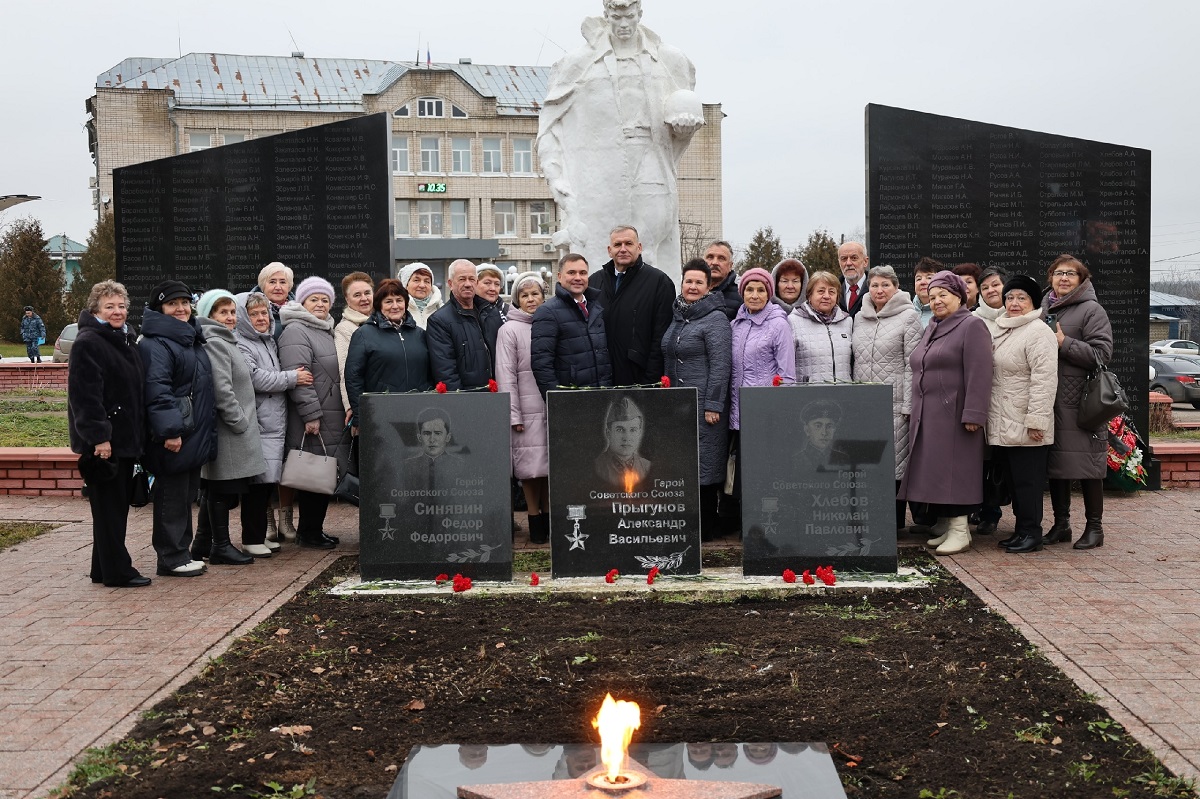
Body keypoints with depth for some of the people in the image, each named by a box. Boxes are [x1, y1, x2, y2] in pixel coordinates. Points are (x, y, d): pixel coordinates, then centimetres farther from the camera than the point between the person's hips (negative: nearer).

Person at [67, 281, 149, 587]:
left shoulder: (127, 341, 17)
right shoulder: (87, 343, -12)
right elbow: (85, 395, -20)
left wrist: (139, 434, 18)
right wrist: (98, 436, -24)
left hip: (126, 437, 9)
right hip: (105, 441, -9)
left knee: (118, 505, 13)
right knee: (108, 506, -3)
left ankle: (105, 569, 22)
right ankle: (117, 571, 3)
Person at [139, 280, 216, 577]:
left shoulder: (192, 339, 18)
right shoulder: (155, 344, -13)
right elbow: (157, 390, -22)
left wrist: (207, 429, 22)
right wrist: (169, 430, -27)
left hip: (194, 434, 10)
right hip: (174, 438, -10)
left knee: (187, 495, 15)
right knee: (171, 497, -2)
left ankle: (181, 553, 25)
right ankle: (171, 558, 8)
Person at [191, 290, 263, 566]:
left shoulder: (225, 342, 19)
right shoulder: (214, 344, -14)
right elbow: (222, 390, -21)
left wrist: (245, 422, 17)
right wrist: (240, 422, -16)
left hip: (232, 431, 10)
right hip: (226, 431, -10)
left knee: (214, 489, 15)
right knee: (222, 490, -2)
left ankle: (202, 545, 23)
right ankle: (221, 546, 7)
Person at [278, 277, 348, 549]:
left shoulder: (327, 331, 21)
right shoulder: (295, 331, -9)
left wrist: (348, 410, 24)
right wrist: (311, 414, -22)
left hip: (333, 418, 9)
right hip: (311, 421, -9)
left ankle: (313, 529, 20)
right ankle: (308, 532, 6)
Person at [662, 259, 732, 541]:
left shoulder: (715, 319, -9)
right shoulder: (678, 317, 15)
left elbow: (720, 365, -15)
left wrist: (713, 405, -18)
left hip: (704, 404, -8)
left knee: (704, 464, -4)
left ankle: (707, 528, 6)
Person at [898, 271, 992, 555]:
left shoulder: (972, 327, -6)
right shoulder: (931, 329, 20)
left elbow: (979, 375, -15)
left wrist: (973, 414, -21)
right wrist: (915, 410, 20)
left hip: (954, 415, -8)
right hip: (926, 416, 8)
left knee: (953, 471, -6)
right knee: (933, 474, 8)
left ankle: (959, 529, 1)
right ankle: (943, 524, 16)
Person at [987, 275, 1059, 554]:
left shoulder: (1038, 333, -12)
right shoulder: (998, 329, 16)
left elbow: (1044, 379, -19)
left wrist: (1035, 420, -23)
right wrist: (987, 415, 19)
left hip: (1024, 425, -9)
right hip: (1002, 424, 9)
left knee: (1027, 480, -2)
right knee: (1013, 478, 15)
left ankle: (1031, 532, 6)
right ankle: (1021, 529, 24)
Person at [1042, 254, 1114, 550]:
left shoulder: (1092, 310, -4)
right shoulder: (1044, 308, 14)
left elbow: (1102, 354, -12)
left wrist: (1064, 343, -17)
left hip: (1081, 403, -6)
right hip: (1050, 402, 6)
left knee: (1086, 466, 0)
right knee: (1055, 465, 11)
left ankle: (1094, 527, 11)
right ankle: (1061, 524, 21)